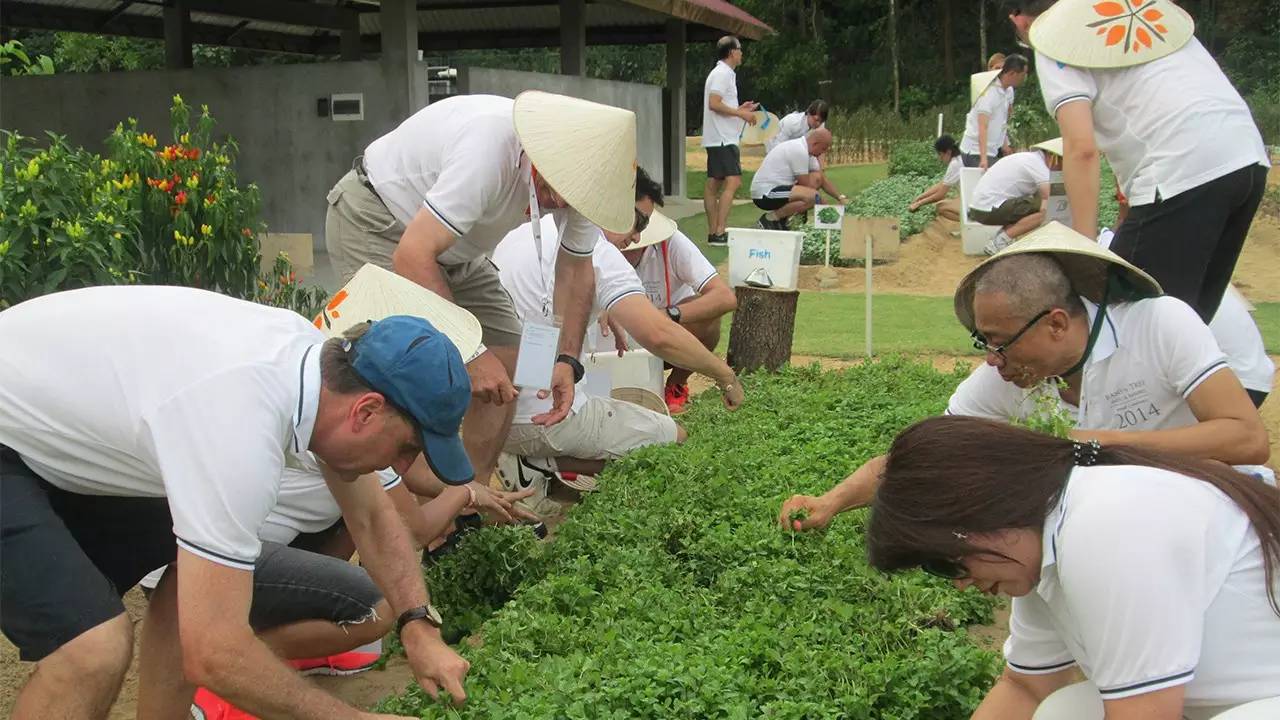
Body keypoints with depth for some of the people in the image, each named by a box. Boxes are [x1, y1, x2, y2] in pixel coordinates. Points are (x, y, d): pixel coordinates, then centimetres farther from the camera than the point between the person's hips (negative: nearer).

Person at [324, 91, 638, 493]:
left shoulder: (582, 170, -15)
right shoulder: (492, 147, -39)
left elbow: (575, 268, -1)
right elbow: (412, 257, -38)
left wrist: (566, 360, -14)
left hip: (451, 246, 8)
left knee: (507, 359, 0)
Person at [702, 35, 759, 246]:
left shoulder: (724, 73, 20)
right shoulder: (722, 73, -11)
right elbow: (714, 104, -20)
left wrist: (739, 109, 18)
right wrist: (741, 113, -15)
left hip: (716, 139, 11)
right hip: (723, 139, -11)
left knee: (713, 184, 9)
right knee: (733, 182, -16)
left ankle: (713, 232, 11)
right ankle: (719, 232, -21)